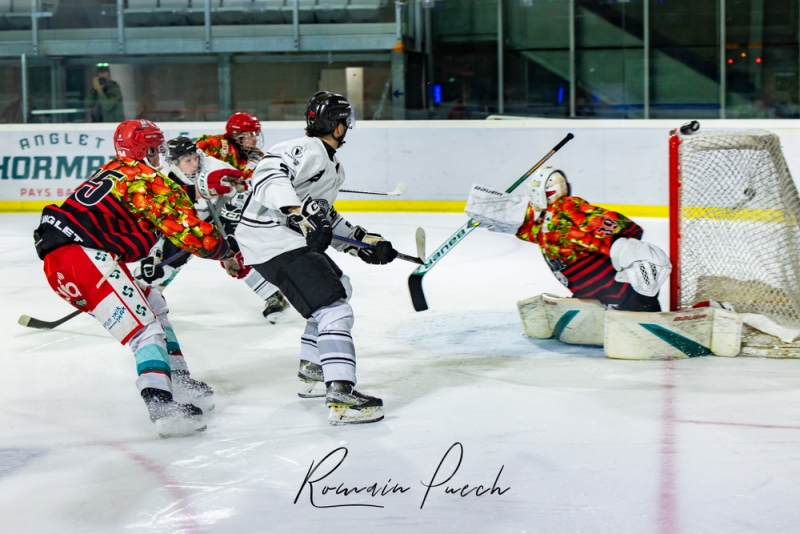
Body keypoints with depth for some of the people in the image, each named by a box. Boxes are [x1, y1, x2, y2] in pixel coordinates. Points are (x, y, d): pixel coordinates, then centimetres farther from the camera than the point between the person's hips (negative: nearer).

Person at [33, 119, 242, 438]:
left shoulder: (113, 172, 25)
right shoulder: (148, 180, -2)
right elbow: (192, 232, -5)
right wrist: (228, 253, 9)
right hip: (82, 258, -10)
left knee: (152, 305, 20)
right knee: (146, 328, -15)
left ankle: (178, 381, 25)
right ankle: (161, 406, -32)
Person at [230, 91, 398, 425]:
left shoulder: (333, 167, 21)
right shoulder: (309, 150, -12)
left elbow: (325, 218, 28)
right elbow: (268, 175, -29)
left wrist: (362, 241, 22)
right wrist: (297, 212, -40)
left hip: (291, 238, 12)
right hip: (275, 243, -12)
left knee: (338, 287, 27)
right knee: (333, 308, -18)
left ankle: (311, 374, 34)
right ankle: (341, 398, -28)